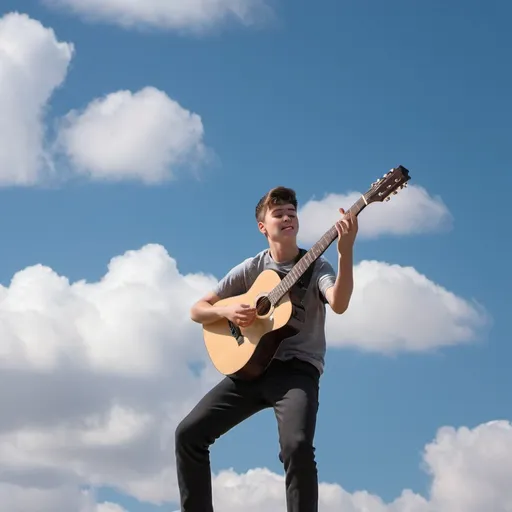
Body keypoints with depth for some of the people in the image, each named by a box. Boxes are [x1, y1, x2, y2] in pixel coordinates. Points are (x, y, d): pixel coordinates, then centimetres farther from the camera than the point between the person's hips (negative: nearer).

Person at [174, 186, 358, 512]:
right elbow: (198, 310, 12)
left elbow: (339, 304, -21)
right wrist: (227, 311, -11)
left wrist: (346, 251, -34)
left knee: (297, 446, -31)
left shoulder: (317, 267, 1)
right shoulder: (251, 269, 9)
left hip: (297, 368, -4)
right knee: (188, 434, -8)